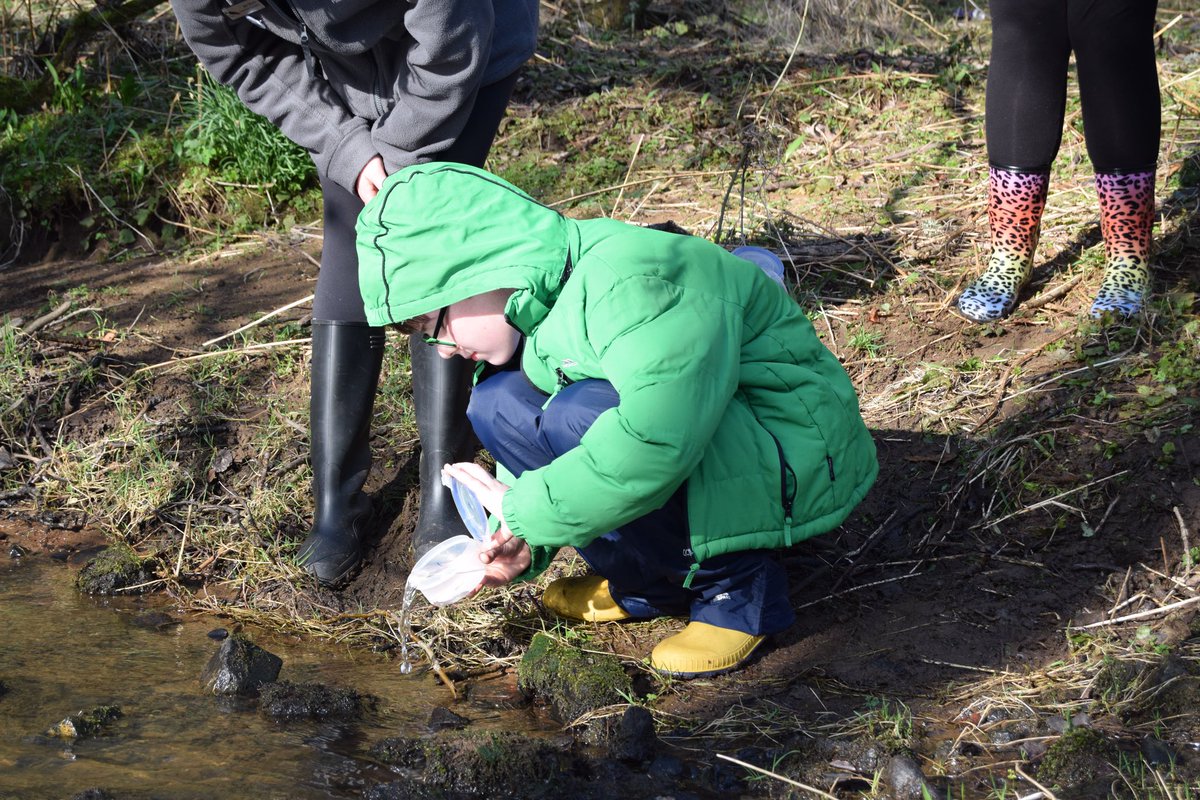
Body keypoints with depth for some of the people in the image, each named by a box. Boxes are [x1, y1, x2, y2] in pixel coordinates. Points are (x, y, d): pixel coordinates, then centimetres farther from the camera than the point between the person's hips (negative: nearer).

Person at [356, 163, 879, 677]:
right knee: (499, 403, -4)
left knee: (587, 415, -32)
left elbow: (656, 442, -42)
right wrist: (526, 544, -6)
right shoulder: (546, 301, 2)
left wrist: (525, 509, -29)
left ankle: (738, 586, -13)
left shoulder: (635, 279, -28)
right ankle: (651, 583, 3)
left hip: (797, 456, -9)